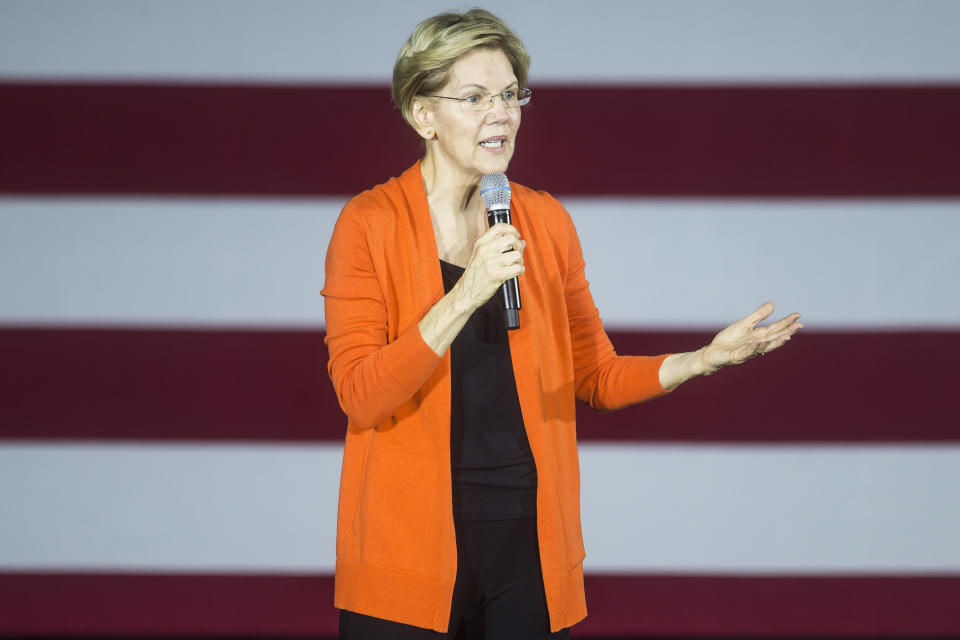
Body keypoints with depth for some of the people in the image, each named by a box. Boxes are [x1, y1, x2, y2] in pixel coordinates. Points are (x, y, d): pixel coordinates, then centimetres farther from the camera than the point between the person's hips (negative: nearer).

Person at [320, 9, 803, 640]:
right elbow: (359, 395, -14)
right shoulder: (369, 223, -5)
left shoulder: (544, 221, 7)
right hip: (411, 542, -3)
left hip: (530, 539, 3)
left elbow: (597, 375, 12)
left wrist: (704, 359, -4)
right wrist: (464, 296, -23)